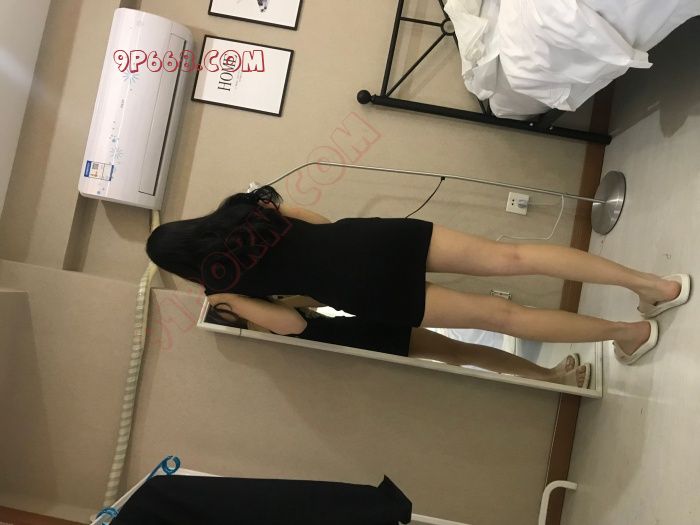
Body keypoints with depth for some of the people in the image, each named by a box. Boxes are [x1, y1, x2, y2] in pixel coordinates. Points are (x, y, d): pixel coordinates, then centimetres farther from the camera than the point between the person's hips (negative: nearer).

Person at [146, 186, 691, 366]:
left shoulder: (221, 284, 5)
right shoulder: (247, 207, 19)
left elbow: (294, 323, 4)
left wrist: (226, 298, 17)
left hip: (368, 293, -5)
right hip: (376, 234, 6)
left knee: (499, 314, 1)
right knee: (511, 257, 2)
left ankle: (629, 331, 9)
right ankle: (655, 284, 6)